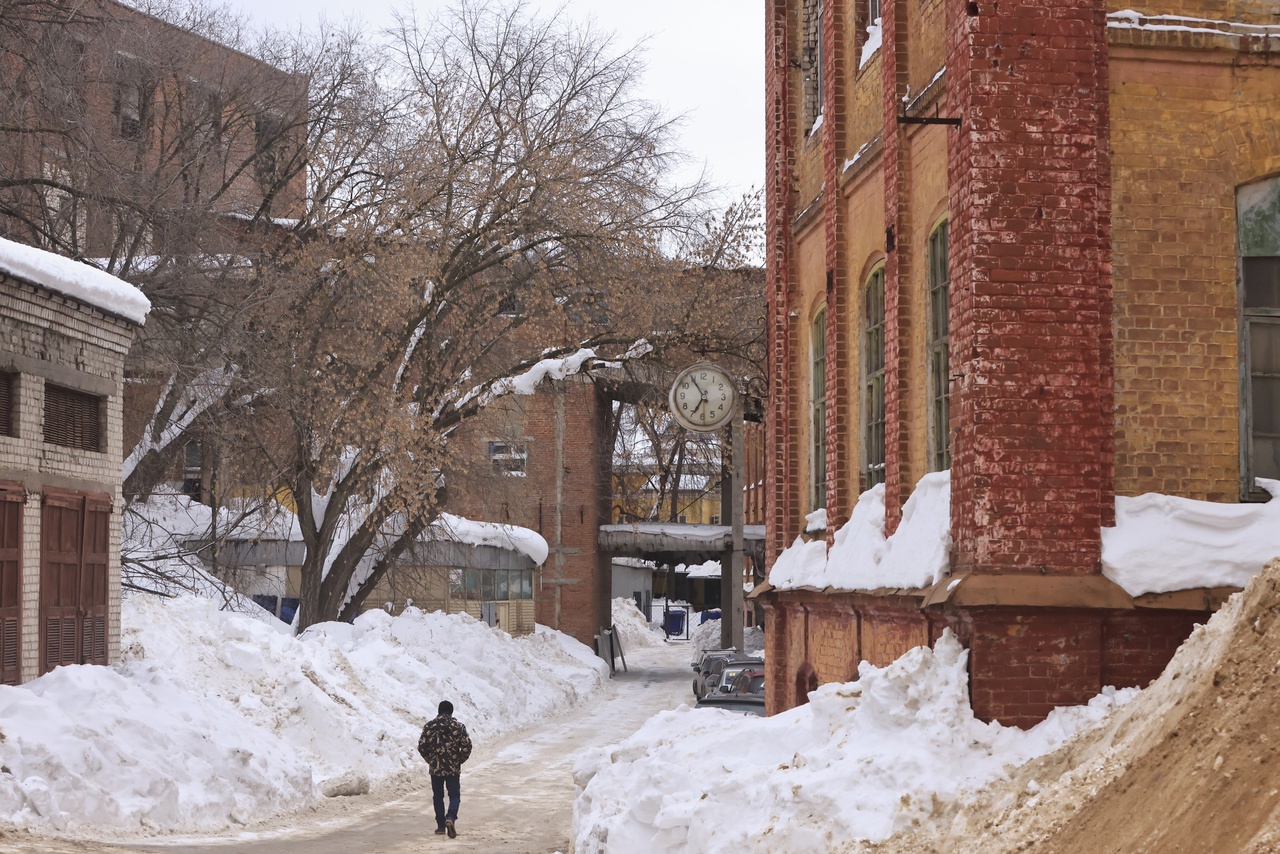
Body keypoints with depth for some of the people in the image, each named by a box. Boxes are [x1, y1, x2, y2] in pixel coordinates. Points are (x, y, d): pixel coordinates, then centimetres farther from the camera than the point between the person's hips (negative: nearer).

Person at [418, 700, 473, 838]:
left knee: (438, 796, 13)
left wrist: (430, 760, 12)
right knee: (454, 795, 7)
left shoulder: (430, 726, -2)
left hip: (435, 768, 1)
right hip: (453, 768, -1)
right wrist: (459, 760, 8)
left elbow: (421, 746, -3)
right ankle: (451, 817, -18)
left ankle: (441, 826, 15)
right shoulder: (458, 726, -3)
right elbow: (467, 746, -7)